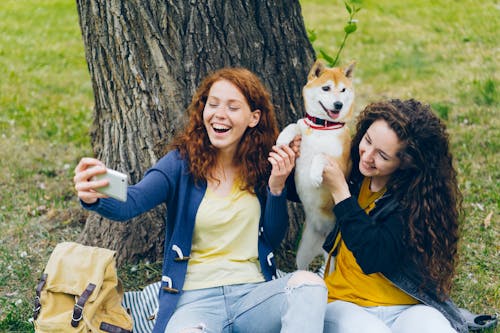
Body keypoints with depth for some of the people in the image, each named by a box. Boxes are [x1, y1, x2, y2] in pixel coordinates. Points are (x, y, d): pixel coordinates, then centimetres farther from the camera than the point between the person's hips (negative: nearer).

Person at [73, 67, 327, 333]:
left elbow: (274, 239, 11)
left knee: (308, 283, -30)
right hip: (196, 299, -3)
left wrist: (276, 187, -5)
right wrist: (94, 197, -42)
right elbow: (132, 202, -19)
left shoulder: (263, 164, 7)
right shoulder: (182, 162, -1)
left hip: (254, 293, 4)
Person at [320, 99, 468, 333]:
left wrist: (340, 191, -18)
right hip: (345, 304, 3)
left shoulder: (420, 197, -9)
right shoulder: (351, 169, 3)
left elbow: (373, 257, -20)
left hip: (408, 308, -2)